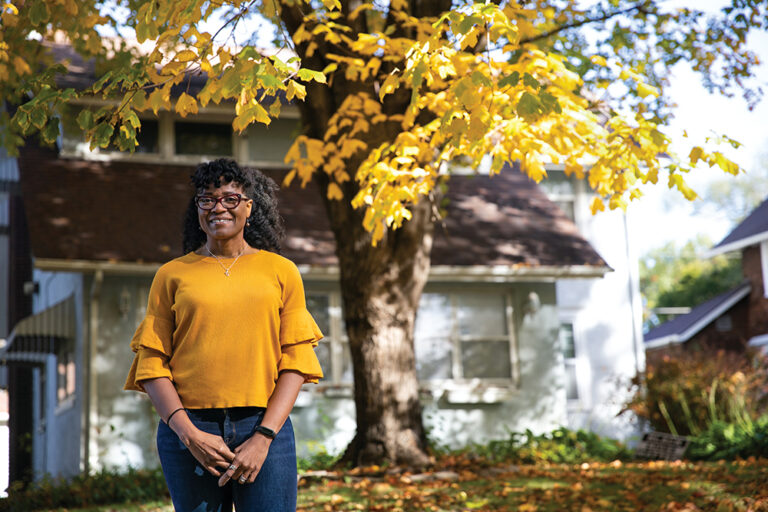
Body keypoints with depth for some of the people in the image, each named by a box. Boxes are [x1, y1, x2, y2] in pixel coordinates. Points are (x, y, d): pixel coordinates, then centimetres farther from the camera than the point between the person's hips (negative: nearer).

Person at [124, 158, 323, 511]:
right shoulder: (172, 275, 9)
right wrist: (189, 434, -9)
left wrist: (263, 437, -8)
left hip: (264, 427, 0)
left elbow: (296, 361, 3)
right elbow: (151, 364, 4)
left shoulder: (280, 271, 9)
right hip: (188, 431, 1)